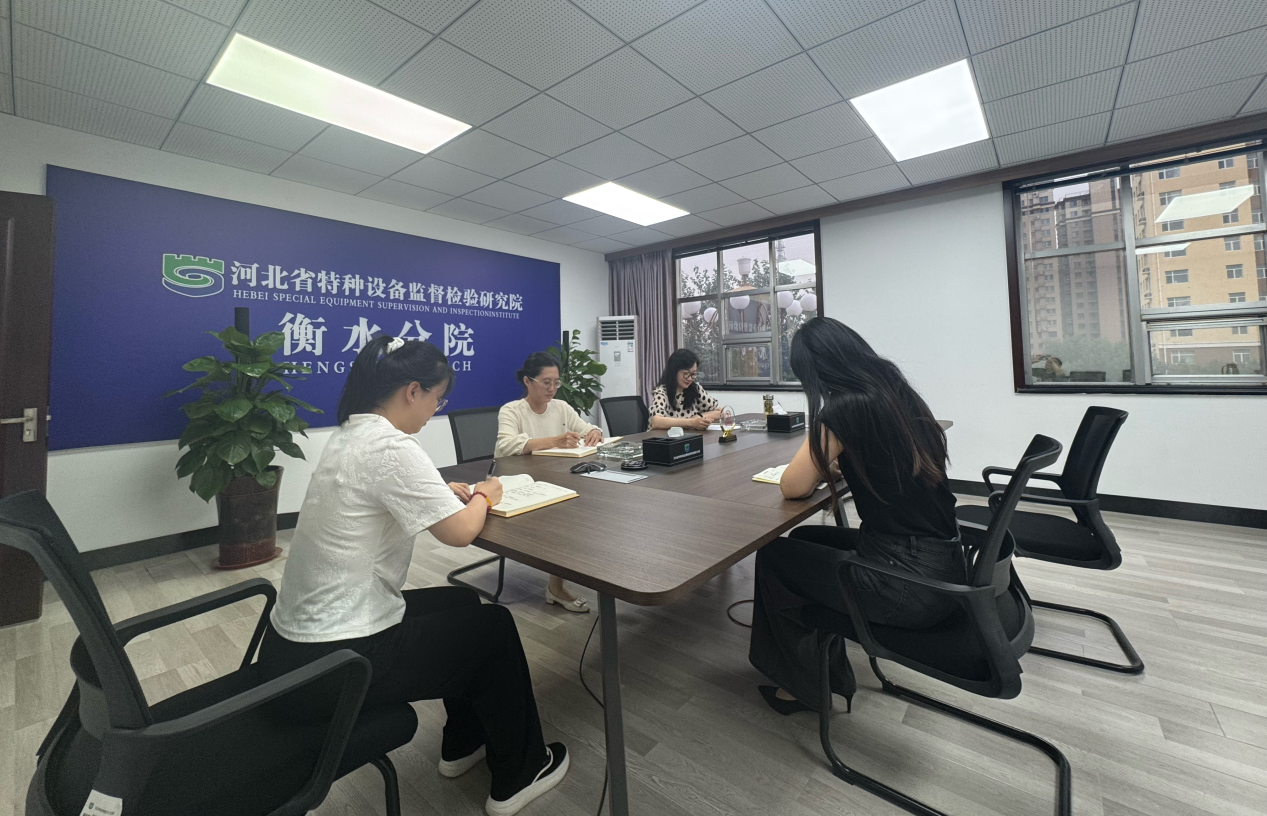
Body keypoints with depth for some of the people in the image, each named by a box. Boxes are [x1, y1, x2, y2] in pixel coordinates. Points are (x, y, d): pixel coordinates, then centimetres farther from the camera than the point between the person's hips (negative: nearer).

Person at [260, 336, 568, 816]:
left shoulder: (352, 434, 5)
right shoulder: (391, 446, -25)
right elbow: (460, 531, -24)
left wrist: (446, 493, 8)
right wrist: (483, 496, -4)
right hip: (332, 658, -9)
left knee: (461, 604, 22)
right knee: (494, 627, 7)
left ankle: (464, 744, 39)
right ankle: (518, 775, 27)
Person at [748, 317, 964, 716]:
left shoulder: (844, 408, -20)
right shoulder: (898, 394, 5)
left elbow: (793, 486, -13)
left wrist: (819, 463, 5)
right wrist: (832, 463, 11)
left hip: (911, 583, -8)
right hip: (945, 566, 9)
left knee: (772, 556, 9)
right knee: (804, 540, 23)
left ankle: (805, 687, 28)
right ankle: (825, 671, 37)